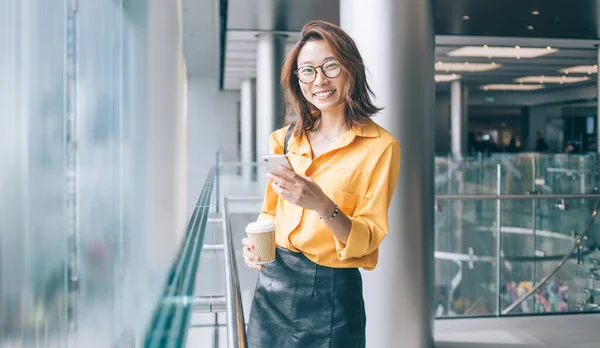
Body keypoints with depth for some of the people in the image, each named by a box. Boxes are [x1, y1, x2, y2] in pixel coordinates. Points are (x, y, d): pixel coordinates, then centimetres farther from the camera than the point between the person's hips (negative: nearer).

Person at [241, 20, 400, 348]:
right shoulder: (285, 139, 4)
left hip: (332, 292, -4)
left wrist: (322, 205, -29)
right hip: (272, 281, 4)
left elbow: (368, 239, -13)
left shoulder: (381, 146, -10)